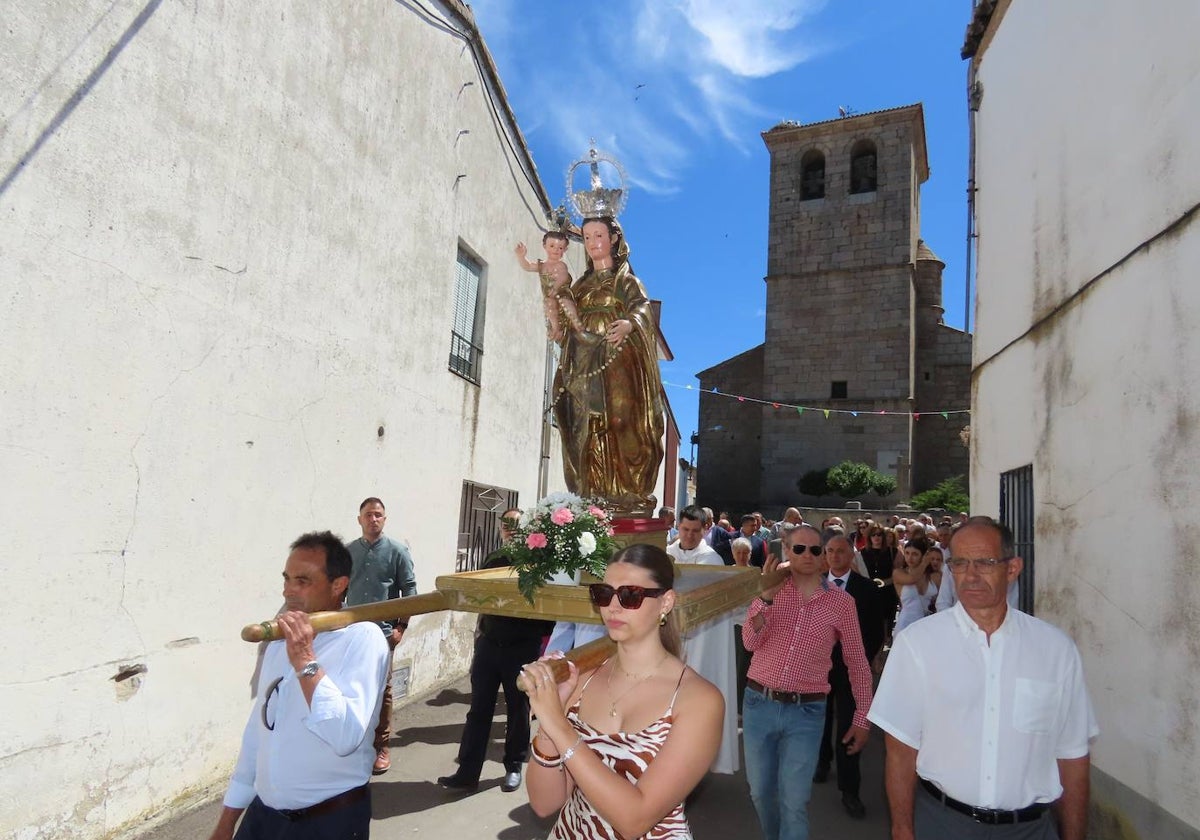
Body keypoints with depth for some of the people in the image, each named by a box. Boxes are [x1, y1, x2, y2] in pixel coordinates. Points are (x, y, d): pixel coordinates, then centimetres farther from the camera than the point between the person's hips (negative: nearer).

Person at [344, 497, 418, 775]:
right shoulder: (347, 552, 5)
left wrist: (401, 626, -9)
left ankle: (381, 746, 16)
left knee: (381, 689, 4)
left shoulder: (398, 551, -4)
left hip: (383, 631, -3)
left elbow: (409, 590, -4)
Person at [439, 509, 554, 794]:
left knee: (518, 709, 10)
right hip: (489, 644, 4)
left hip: (522, 649, -3)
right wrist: (481, 630, 10)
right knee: (479, 709, 6)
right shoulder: (493, 559, 7)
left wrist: (542, 636, -16)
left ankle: (514, 768, 25)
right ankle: (467, 772, 13)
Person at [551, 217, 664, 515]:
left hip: (617, 365, -4)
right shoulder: (580, 285, 23)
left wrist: (629, 323, -31)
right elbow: (567, 329, 22)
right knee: (588, 432, -3)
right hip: (584, 365, 5)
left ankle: (627, 500, -12)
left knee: (619, 426, -13)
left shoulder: (625, 280, 9)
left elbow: (642, 308, -11)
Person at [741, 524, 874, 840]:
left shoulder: (841, 602, -3)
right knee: (760, 792, 16)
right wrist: (766, 596, -23)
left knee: (794, 801, 0)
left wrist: (862, 718, 6)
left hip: (806, 712, -2)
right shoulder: (770, 589, -2)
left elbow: (857, 663, 5)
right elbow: (750, 643, -12)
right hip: (759, 704, 2)